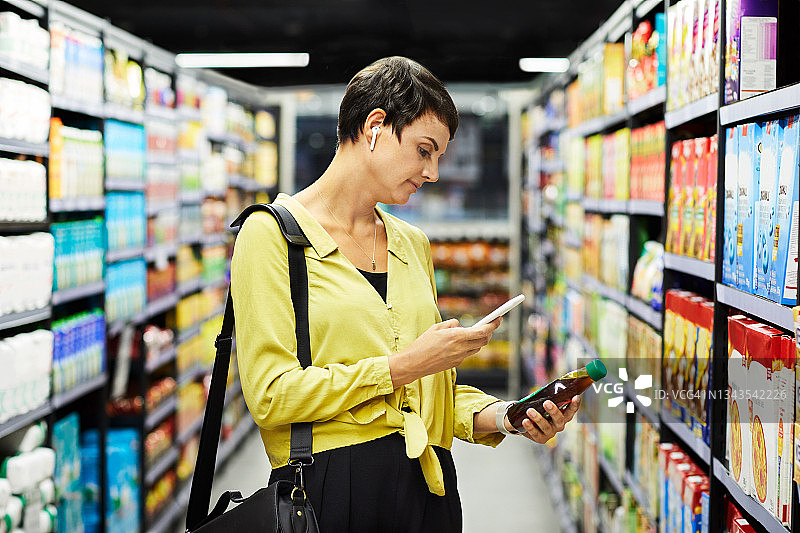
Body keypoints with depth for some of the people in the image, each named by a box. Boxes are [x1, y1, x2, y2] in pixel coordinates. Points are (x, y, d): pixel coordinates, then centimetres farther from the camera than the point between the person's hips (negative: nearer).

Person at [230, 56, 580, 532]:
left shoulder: (414, 244, 14)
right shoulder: (271, 234, -6)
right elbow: (270, 395, -14)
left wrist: (501, 417, 0)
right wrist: (404, 366, -14)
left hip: (428, 488, 6)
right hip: (330, 490, -6)